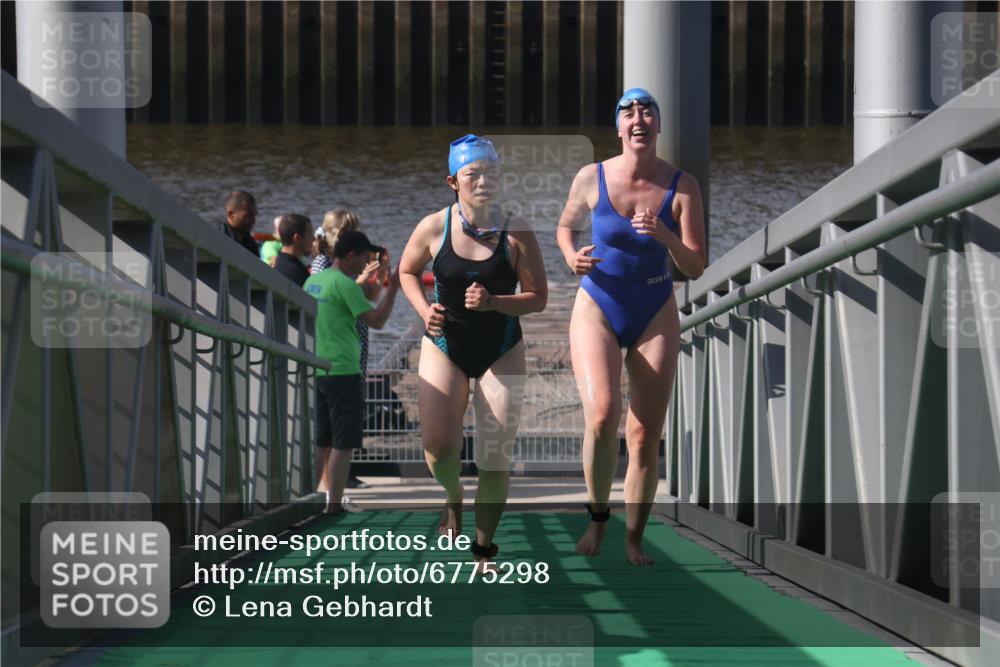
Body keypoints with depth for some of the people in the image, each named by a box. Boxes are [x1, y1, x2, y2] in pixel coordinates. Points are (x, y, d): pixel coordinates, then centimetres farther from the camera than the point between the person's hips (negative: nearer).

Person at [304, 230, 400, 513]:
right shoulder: (345, 284, -13)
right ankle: (334, 505, -4)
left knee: (321, 442, 14)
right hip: (342, 371, -8)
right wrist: (393, 287, -7)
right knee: (343, 444, -3)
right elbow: (377, 321, -14)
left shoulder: (313, 281, 12)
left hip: (317, 371, 8)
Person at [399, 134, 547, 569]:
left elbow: (538, 298, -7)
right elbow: (407, 271, 11)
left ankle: (483, 547, 15)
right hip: (444, 345, 0)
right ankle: (453, 498, 23)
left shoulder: (516, 233, -11)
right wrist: (424, 309, -7)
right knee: (438, 446, -13)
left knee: (495, 458, -3)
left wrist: (494, 302, -24)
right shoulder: (433, 228, -8)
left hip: (501, 351, 0)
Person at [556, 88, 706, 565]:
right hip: (597, 309, -1)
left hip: (655, 315, 1)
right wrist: (571, 257, -8)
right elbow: (566, 225, 13)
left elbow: (696, 268, -7)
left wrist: (665, 237, -25)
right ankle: (597, 517, 0)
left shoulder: (682, 187, -7)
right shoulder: (592, 178, -7)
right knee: (602, 415, -22)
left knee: (645, 436, 1)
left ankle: (634, 540, 14)